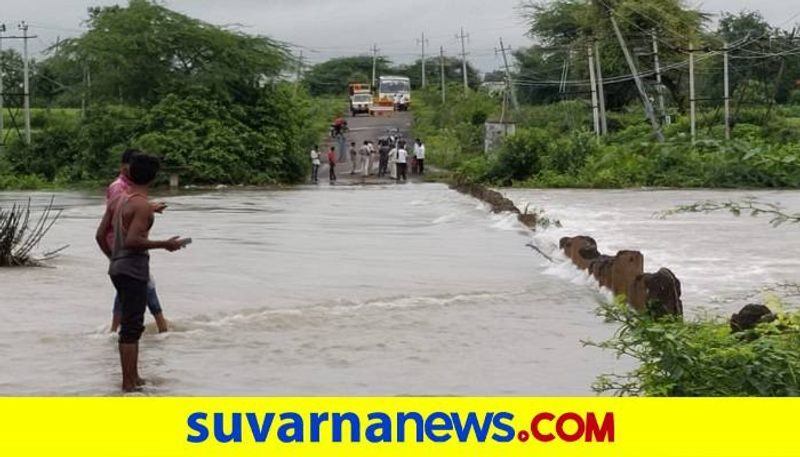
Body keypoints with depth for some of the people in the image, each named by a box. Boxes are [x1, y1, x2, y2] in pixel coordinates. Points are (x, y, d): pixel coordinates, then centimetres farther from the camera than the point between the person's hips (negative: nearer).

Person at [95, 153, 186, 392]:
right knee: (131, 329, -5)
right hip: (133, 270, -9)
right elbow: (132, 241, -25)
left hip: (118, 268, 9)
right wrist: (165, 244, -16)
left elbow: (101, 235, 11)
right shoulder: (143, 205, -16)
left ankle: (134, 377, 27)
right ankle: (128, 383, -1)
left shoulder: (118, 200, 9)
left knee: (132, 325, 19)